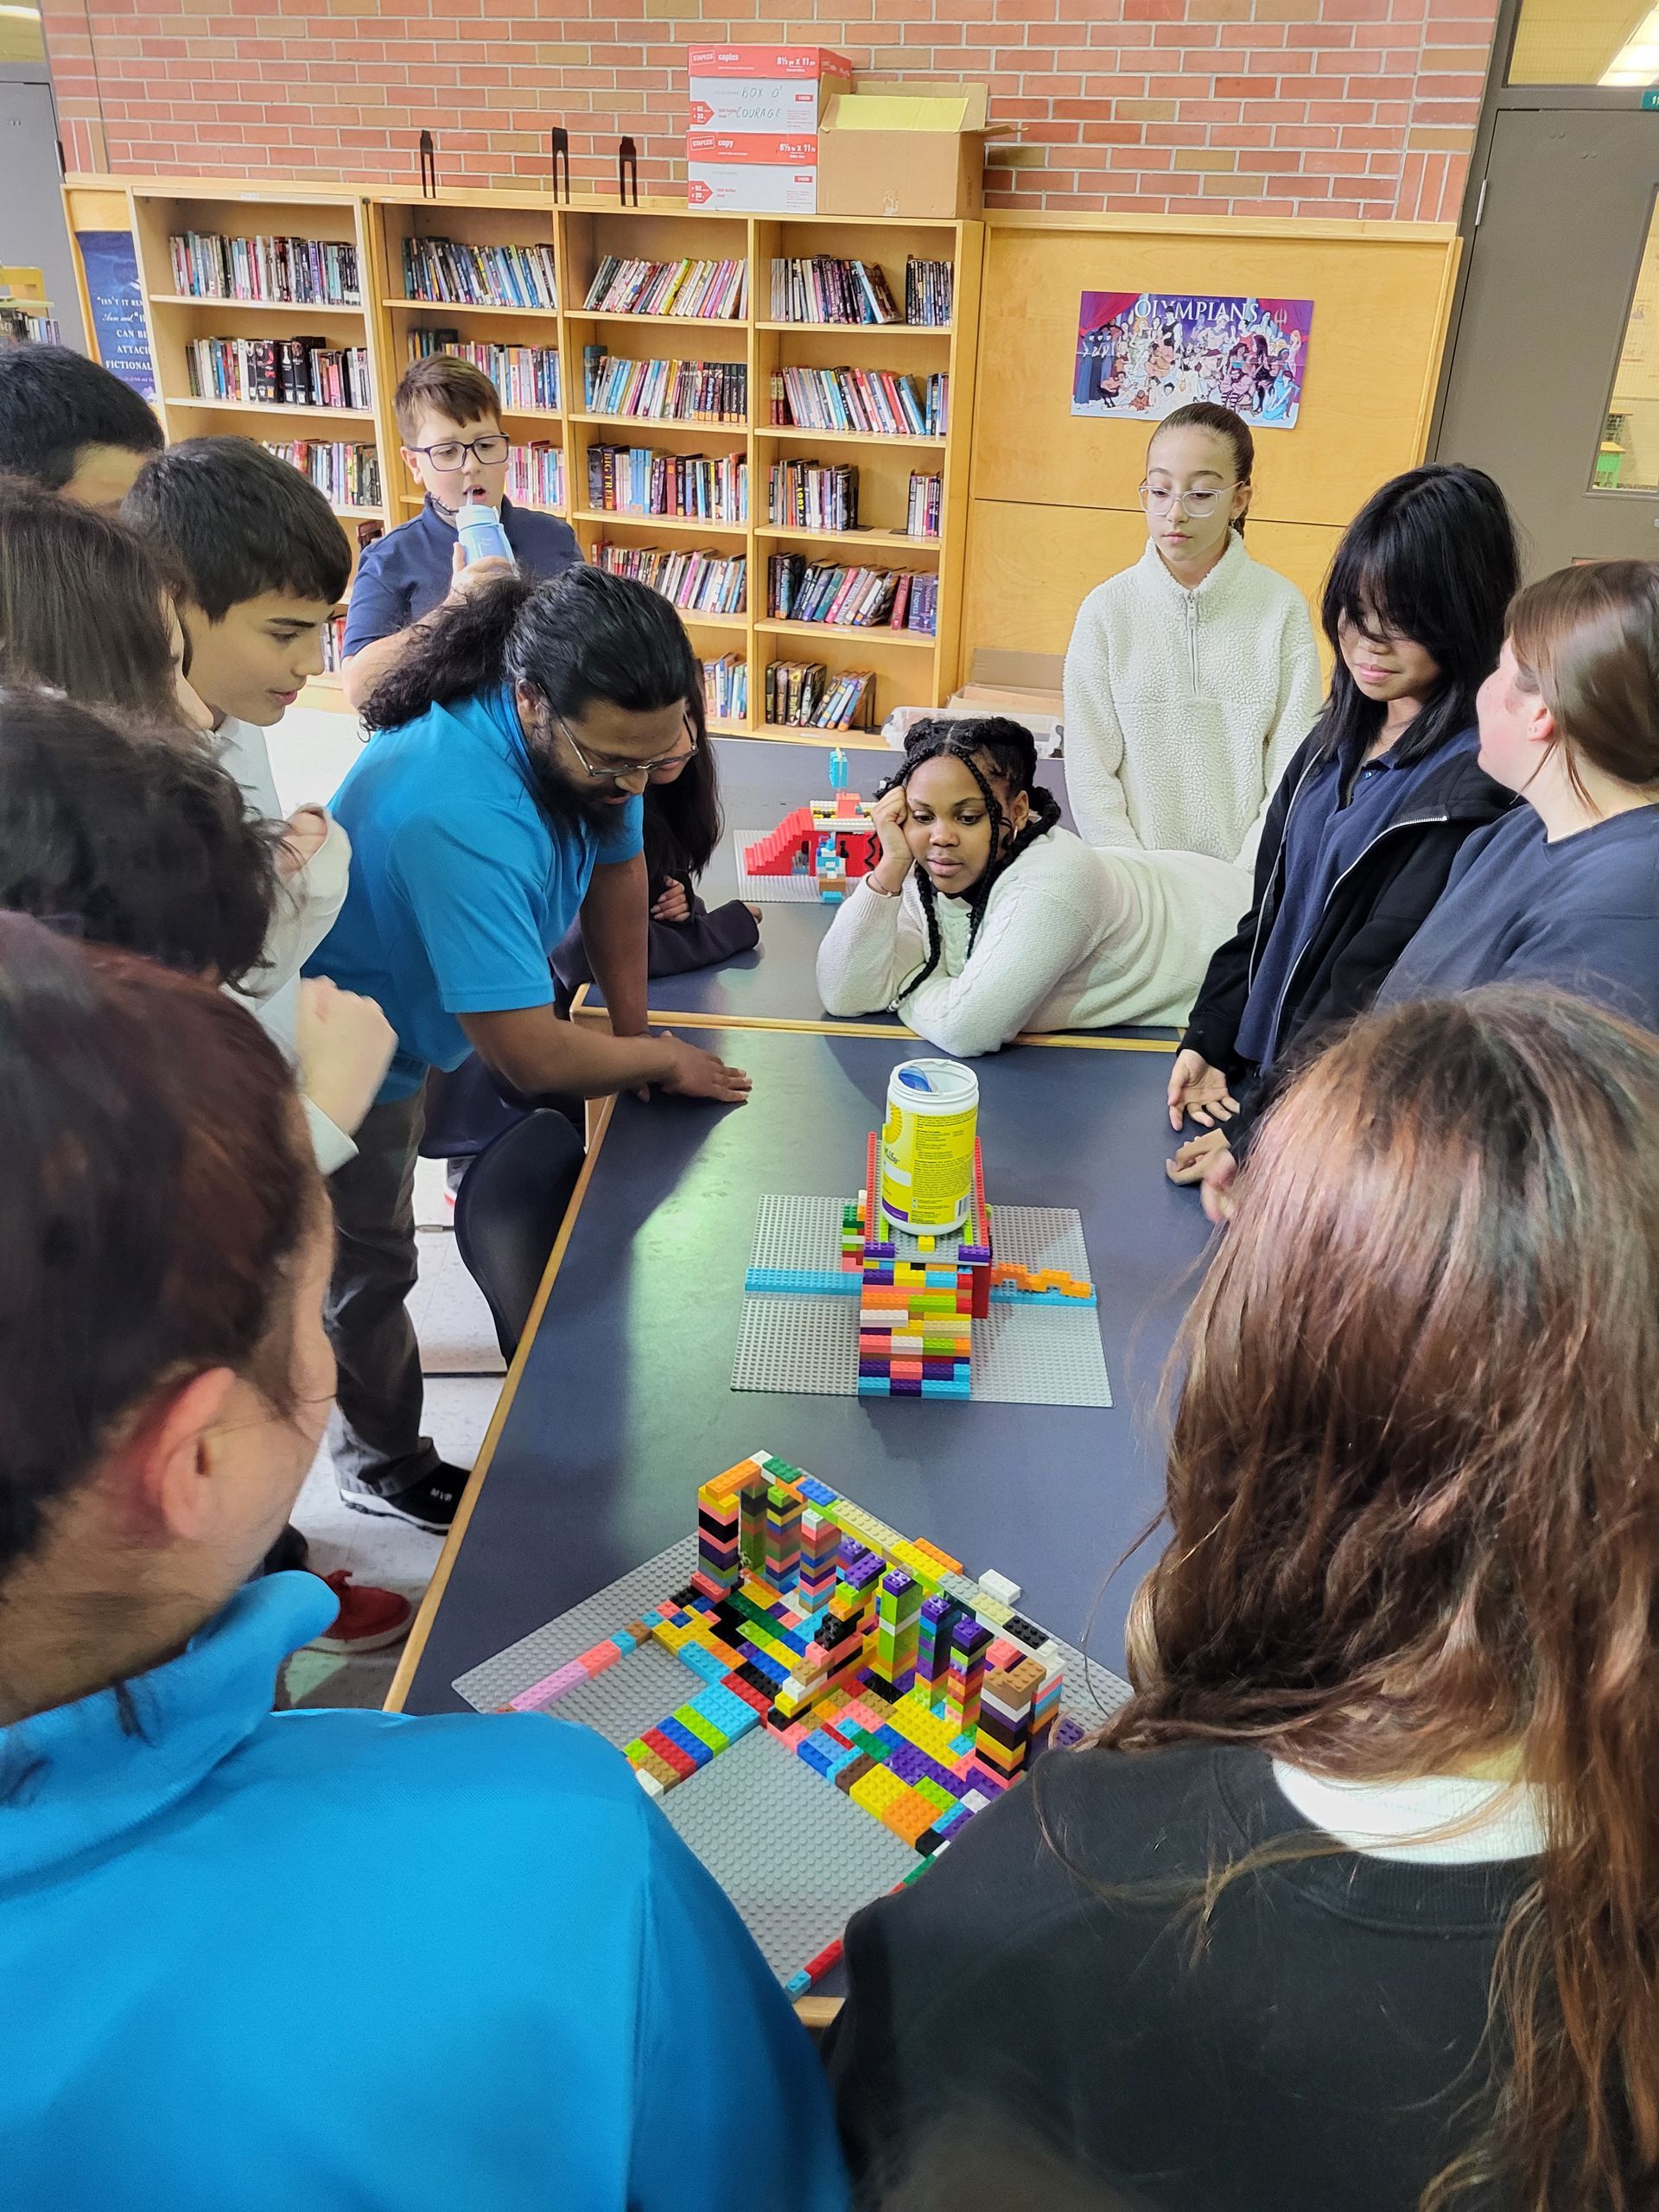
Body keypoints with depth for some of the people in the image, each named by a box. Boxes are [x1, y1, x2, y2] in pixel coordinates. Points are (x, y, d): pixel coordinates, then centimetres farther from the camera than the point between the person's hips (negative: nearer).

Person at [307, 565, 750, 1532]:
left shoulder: (597, 736, -19)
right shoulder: (460, 815, -44)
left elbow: (618, 867, 1)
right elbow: (532, 1059, -39)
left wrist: (635, 1023, -2)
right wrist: (663, 1061, -21)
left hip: (437, 1015, 7)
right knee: (368, 1266, 11)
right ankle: (385, 1467, 34)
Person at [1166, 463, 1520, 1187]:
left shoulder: (1476, 783, -20)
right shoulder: (1342, 735, 6)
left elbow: (1382, 984, -21)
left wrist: (1257, 1135, -18)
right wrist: (1206, 1041, 5)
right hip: (1255, 1070, 7)